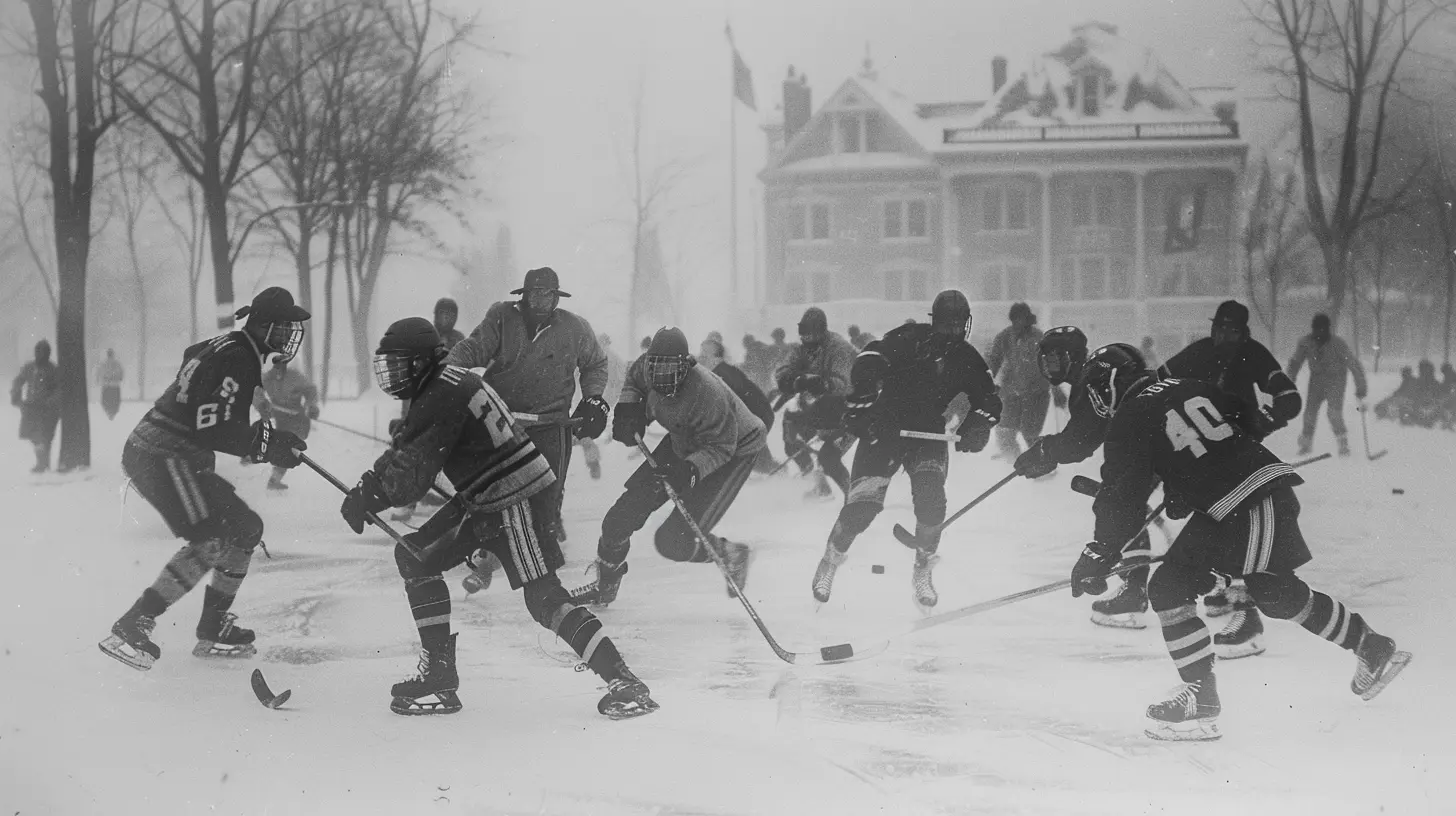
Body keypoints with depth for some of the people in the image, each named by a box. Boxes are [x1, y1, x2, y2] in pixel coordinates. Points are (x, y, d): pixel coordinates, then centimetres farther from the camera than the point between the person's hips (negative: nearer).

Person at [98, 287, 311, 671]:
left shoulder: (229, 348, 15)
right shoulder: (235, 360, -16)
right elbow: (211, 430, -25)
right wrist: (267, 444, -23)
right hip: (162, 456, -11)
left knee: (246, 528, 13)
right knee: (209, 542, -20)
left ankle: (213, 629, 16)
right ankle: (130, 628, -21)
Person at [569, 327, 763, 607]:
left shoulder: (708, 394, -39)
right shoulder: (648, 368, -18)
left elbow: (721, 446, -28)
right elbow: (634, 378, 8)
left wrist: (690, 469, -42)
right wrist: (628, 407, -9)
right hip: (683, 443, 7)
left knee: (674, 541, -14)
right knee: (628, 509, 1)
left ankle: (731, 555, 15)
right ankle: (604, 585, 22)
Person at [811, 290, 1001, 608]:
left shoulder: (967, 359, 1)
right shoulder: (909, 339, -13)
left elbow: (989, 398, 6)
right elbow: (867, 364, -20)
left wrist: (979, 421, -16)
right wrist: (862, 403, -33)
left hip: (928, 433, 3)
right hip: (884, 427, -3)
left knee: (931, 496, -19)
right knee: (863, 503, -13)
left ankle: (923, 572, 1)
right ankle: (830, 560, 12)